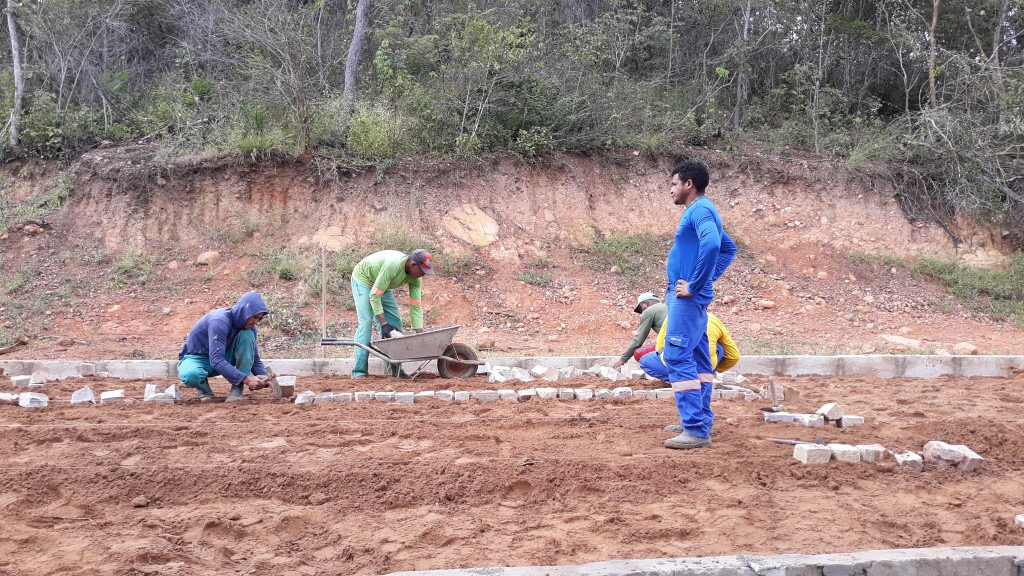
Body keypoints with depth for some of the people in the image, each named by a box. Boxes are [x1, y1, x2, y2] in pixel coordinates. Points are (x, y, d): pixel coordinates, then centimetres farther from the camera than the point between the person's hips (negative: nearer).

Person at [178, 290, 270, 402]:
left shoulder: (248, 325, -8)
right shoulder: (220, 320, -30)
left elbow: (255, 359, 0)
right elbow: (216, 360, -37)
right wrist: (246, 379, -42)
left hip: (222, 360, 5)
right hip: (197, 359, -5)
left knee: (247, 335, -20)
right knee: (191, 375, -41)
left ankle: (237, 389, -17)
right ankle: (203, 387, -3)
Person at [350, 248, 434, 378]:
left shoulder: (415, 278, -18)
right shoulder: (393, 265, -41)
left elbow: (415, 307, -14)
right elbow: (374, 296, -36)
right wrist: (383, 324, -36)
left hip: (381, 285, 7)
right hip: (363, 279, -7)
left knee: (395, 322, 0)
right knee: (366, 321, -19)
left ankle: (395, 369, 6)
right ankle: (359, 372, -19)